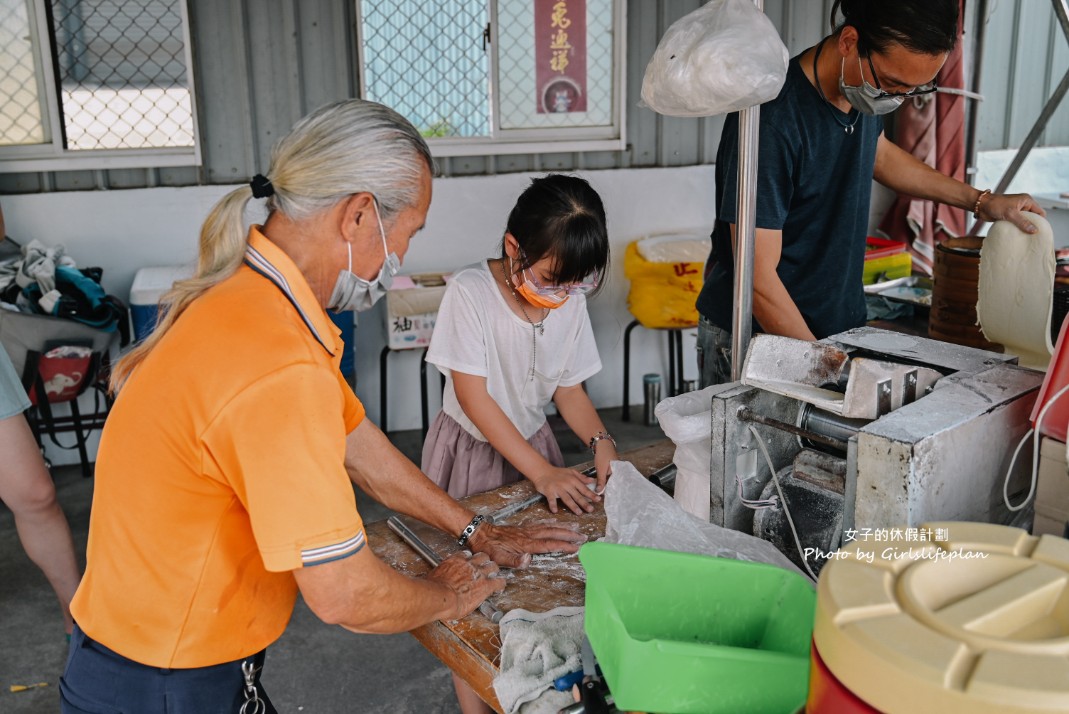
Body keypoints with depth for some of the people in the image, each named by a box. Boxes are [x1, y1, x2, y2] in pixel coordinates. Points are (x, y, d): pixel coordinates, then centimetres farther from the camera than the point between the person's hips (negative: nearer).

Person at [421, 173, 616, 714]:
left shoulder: (571, 300, -8)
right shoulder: (470, 291, -23)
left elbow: (568, 386, 3)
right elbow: (474, 397, -23)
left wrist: (600, 441, -16)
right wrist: (542, 472, -25)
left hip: (533, 444, 4)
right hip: (471, 452, -4)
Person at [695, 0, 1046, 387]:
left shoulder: (865, 88, -1)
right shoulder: (773, 118, -25)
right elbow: (758, 276, -24)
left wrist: (980, 201, 23)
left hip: (840, 325, 7)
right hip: (754, 340, -7)